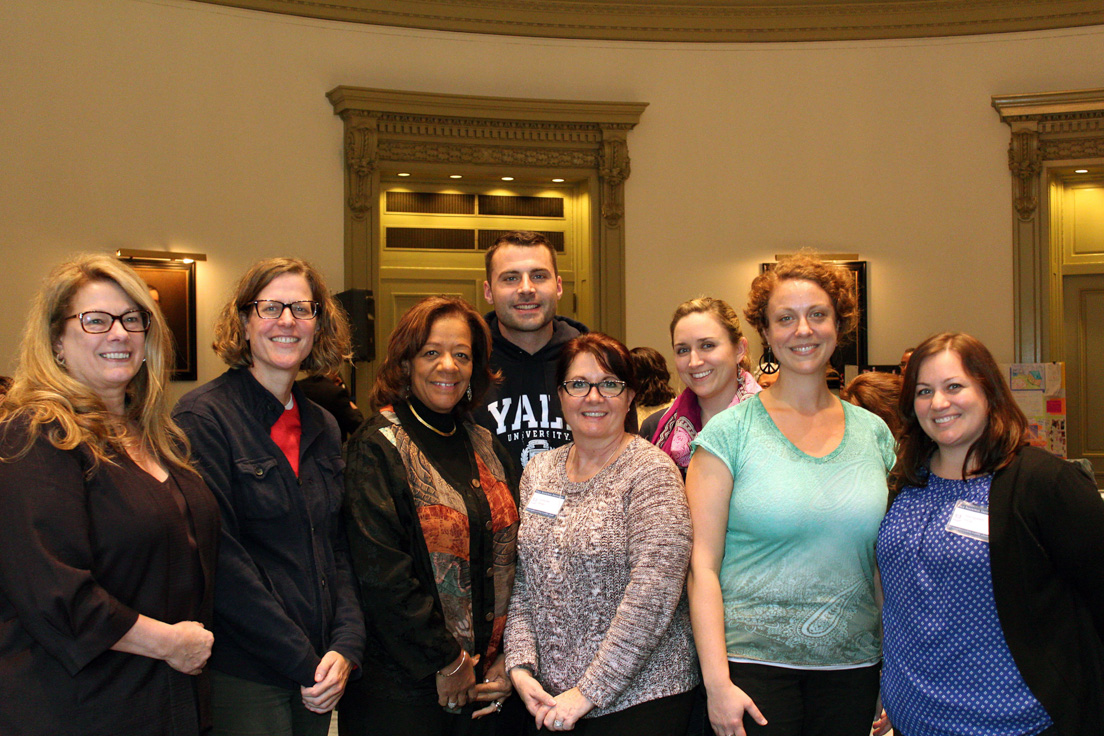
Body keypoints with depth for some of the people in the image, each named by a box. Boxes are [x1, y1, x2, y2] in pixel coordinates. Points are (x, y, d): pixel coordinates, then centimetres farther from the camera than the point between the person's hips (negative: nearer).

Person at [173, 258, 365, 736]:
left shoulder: (322, 427, 10)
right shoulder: (203, 418, -10)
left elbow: (337, 549, 10)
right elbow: (220, 561, -16)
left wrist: (346, 647, -5)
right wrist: (304, 662, -15)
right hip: (241, 679, -6)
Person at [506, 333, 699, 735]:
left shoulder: (651, 471, -10)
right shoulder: (538, 472, 7)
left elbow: (653, 596, -18)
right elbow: (522, 583, 8)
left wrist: (589, 692, -17)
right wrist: (521, 666, -6)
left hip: (640, 697, -4)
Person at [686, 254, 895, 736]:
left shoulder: (874, 432, 7)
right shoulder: (730, 431, -5)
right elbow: (702, 563, -8)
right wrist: (717, 681, -13)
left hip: (854, 664, 4)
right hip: (753, 664, -3)